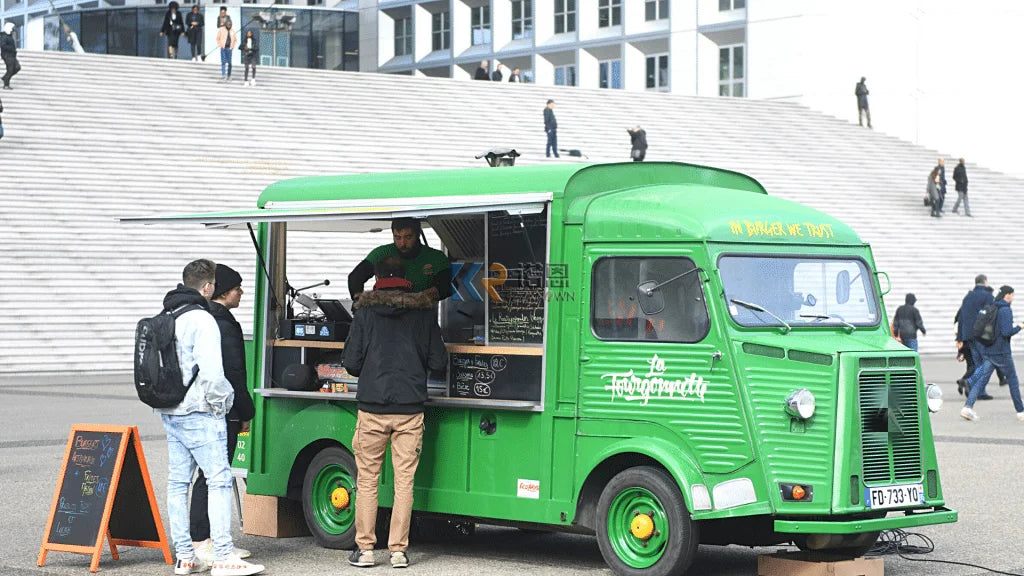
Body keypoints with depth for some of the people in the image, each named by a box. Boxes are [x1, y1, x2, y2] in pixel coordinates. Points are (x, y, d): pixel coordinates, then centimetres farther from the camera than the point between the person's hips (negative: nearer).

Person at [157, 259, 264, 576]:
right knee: (219, 481, -7)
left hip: (170, 414, 9)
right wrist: (220, 403, -7)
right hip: (199, 414, -9)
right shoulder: (202, 321, -13)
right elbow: (211, 372, -20)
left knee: (177, 483, 9)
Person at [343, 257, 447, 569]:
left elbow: (352, 361, 0)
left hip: (372, 407, -1)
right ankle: (398, 550, 4)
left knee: (367, 480, 6)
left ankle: (364, 549, 6)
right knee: (404, 480, 4)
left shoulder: (365, 311, 0)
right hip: (410, 408, 1)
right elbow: (438, 361, 4)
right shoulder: (423, 312, 3)